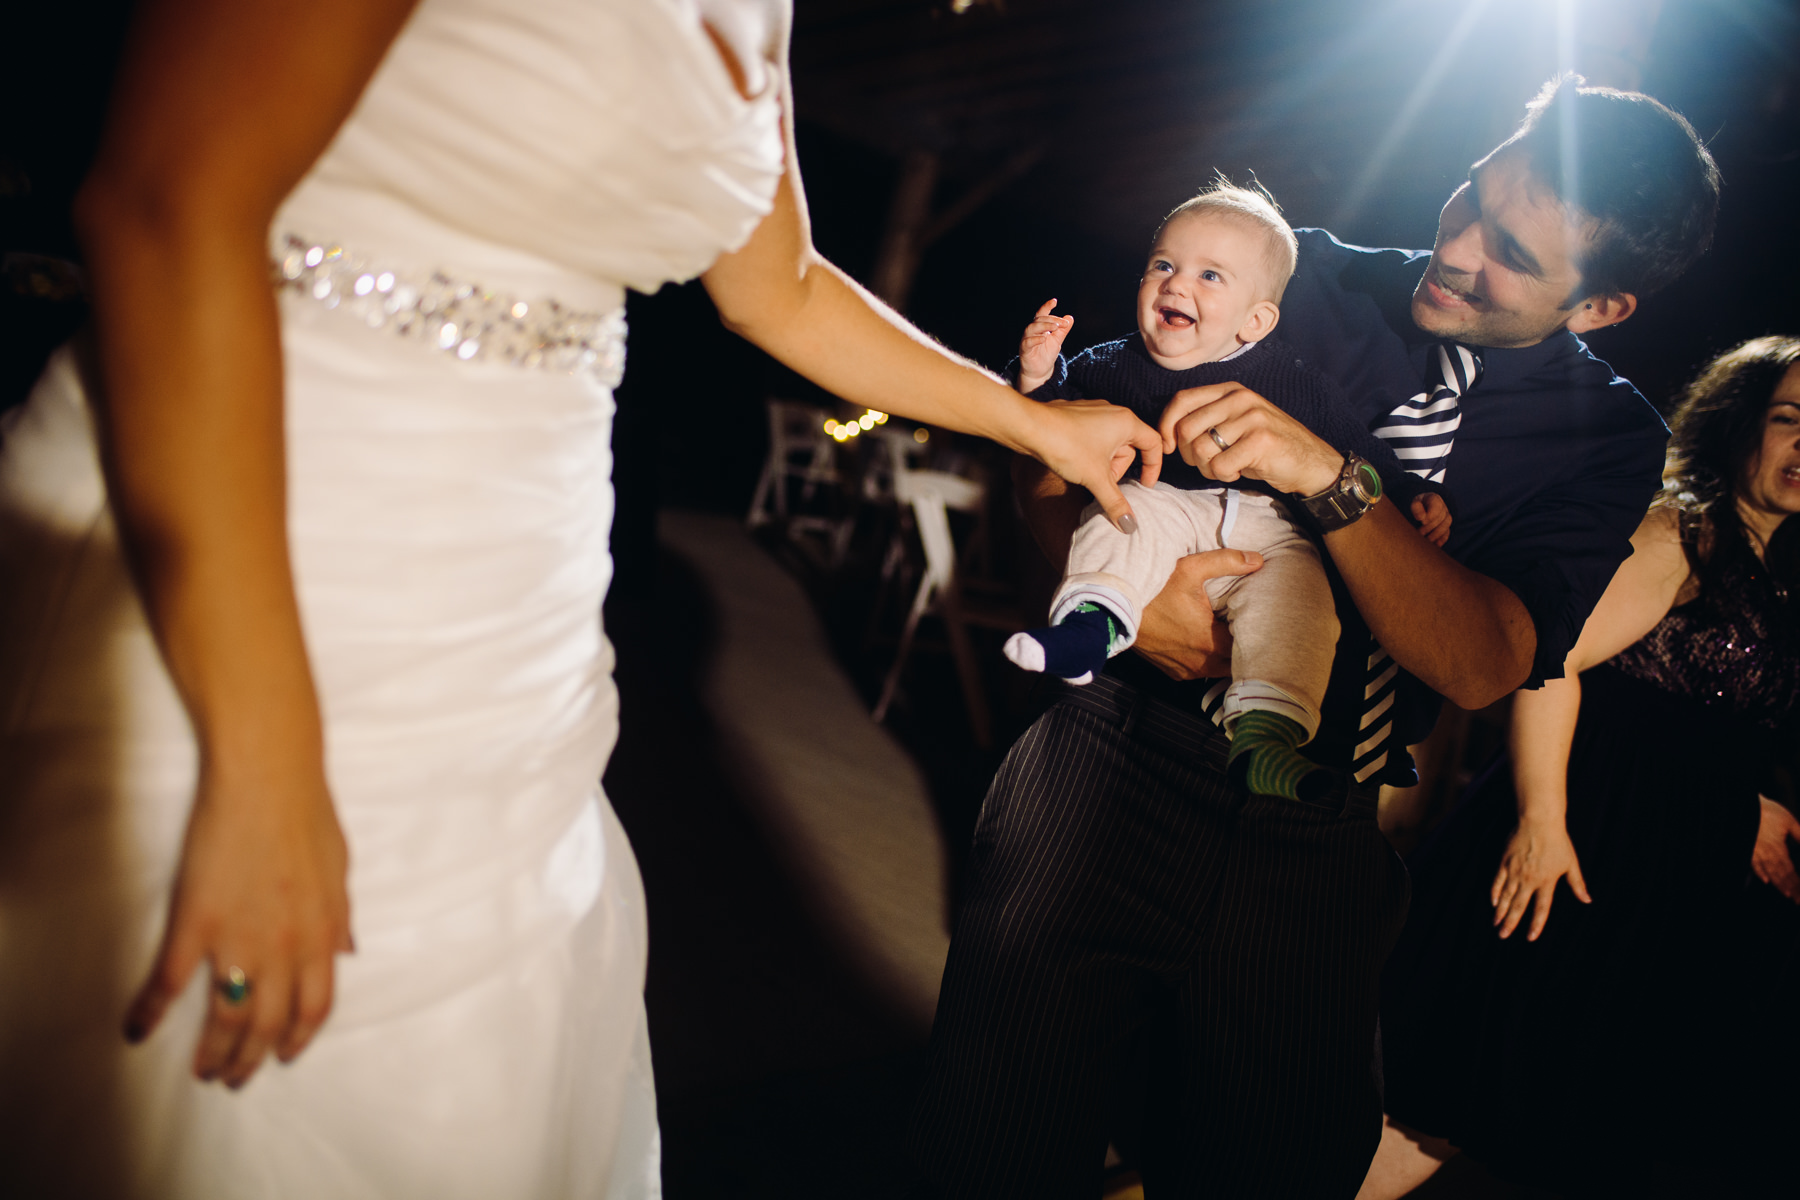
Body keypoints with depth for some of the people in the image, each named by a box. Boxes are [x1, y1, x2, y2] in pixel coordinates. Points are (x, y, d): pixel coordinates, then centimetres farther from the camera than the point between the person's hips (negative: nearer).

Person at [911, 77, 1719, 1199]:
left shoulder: (1612, 435, 3)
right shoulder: (1303, 281, 0)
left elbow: (1481, 663, -13)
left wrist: (1332, 478, -25)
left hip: (1318, 848, 1)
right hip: (1123, 755, -1)